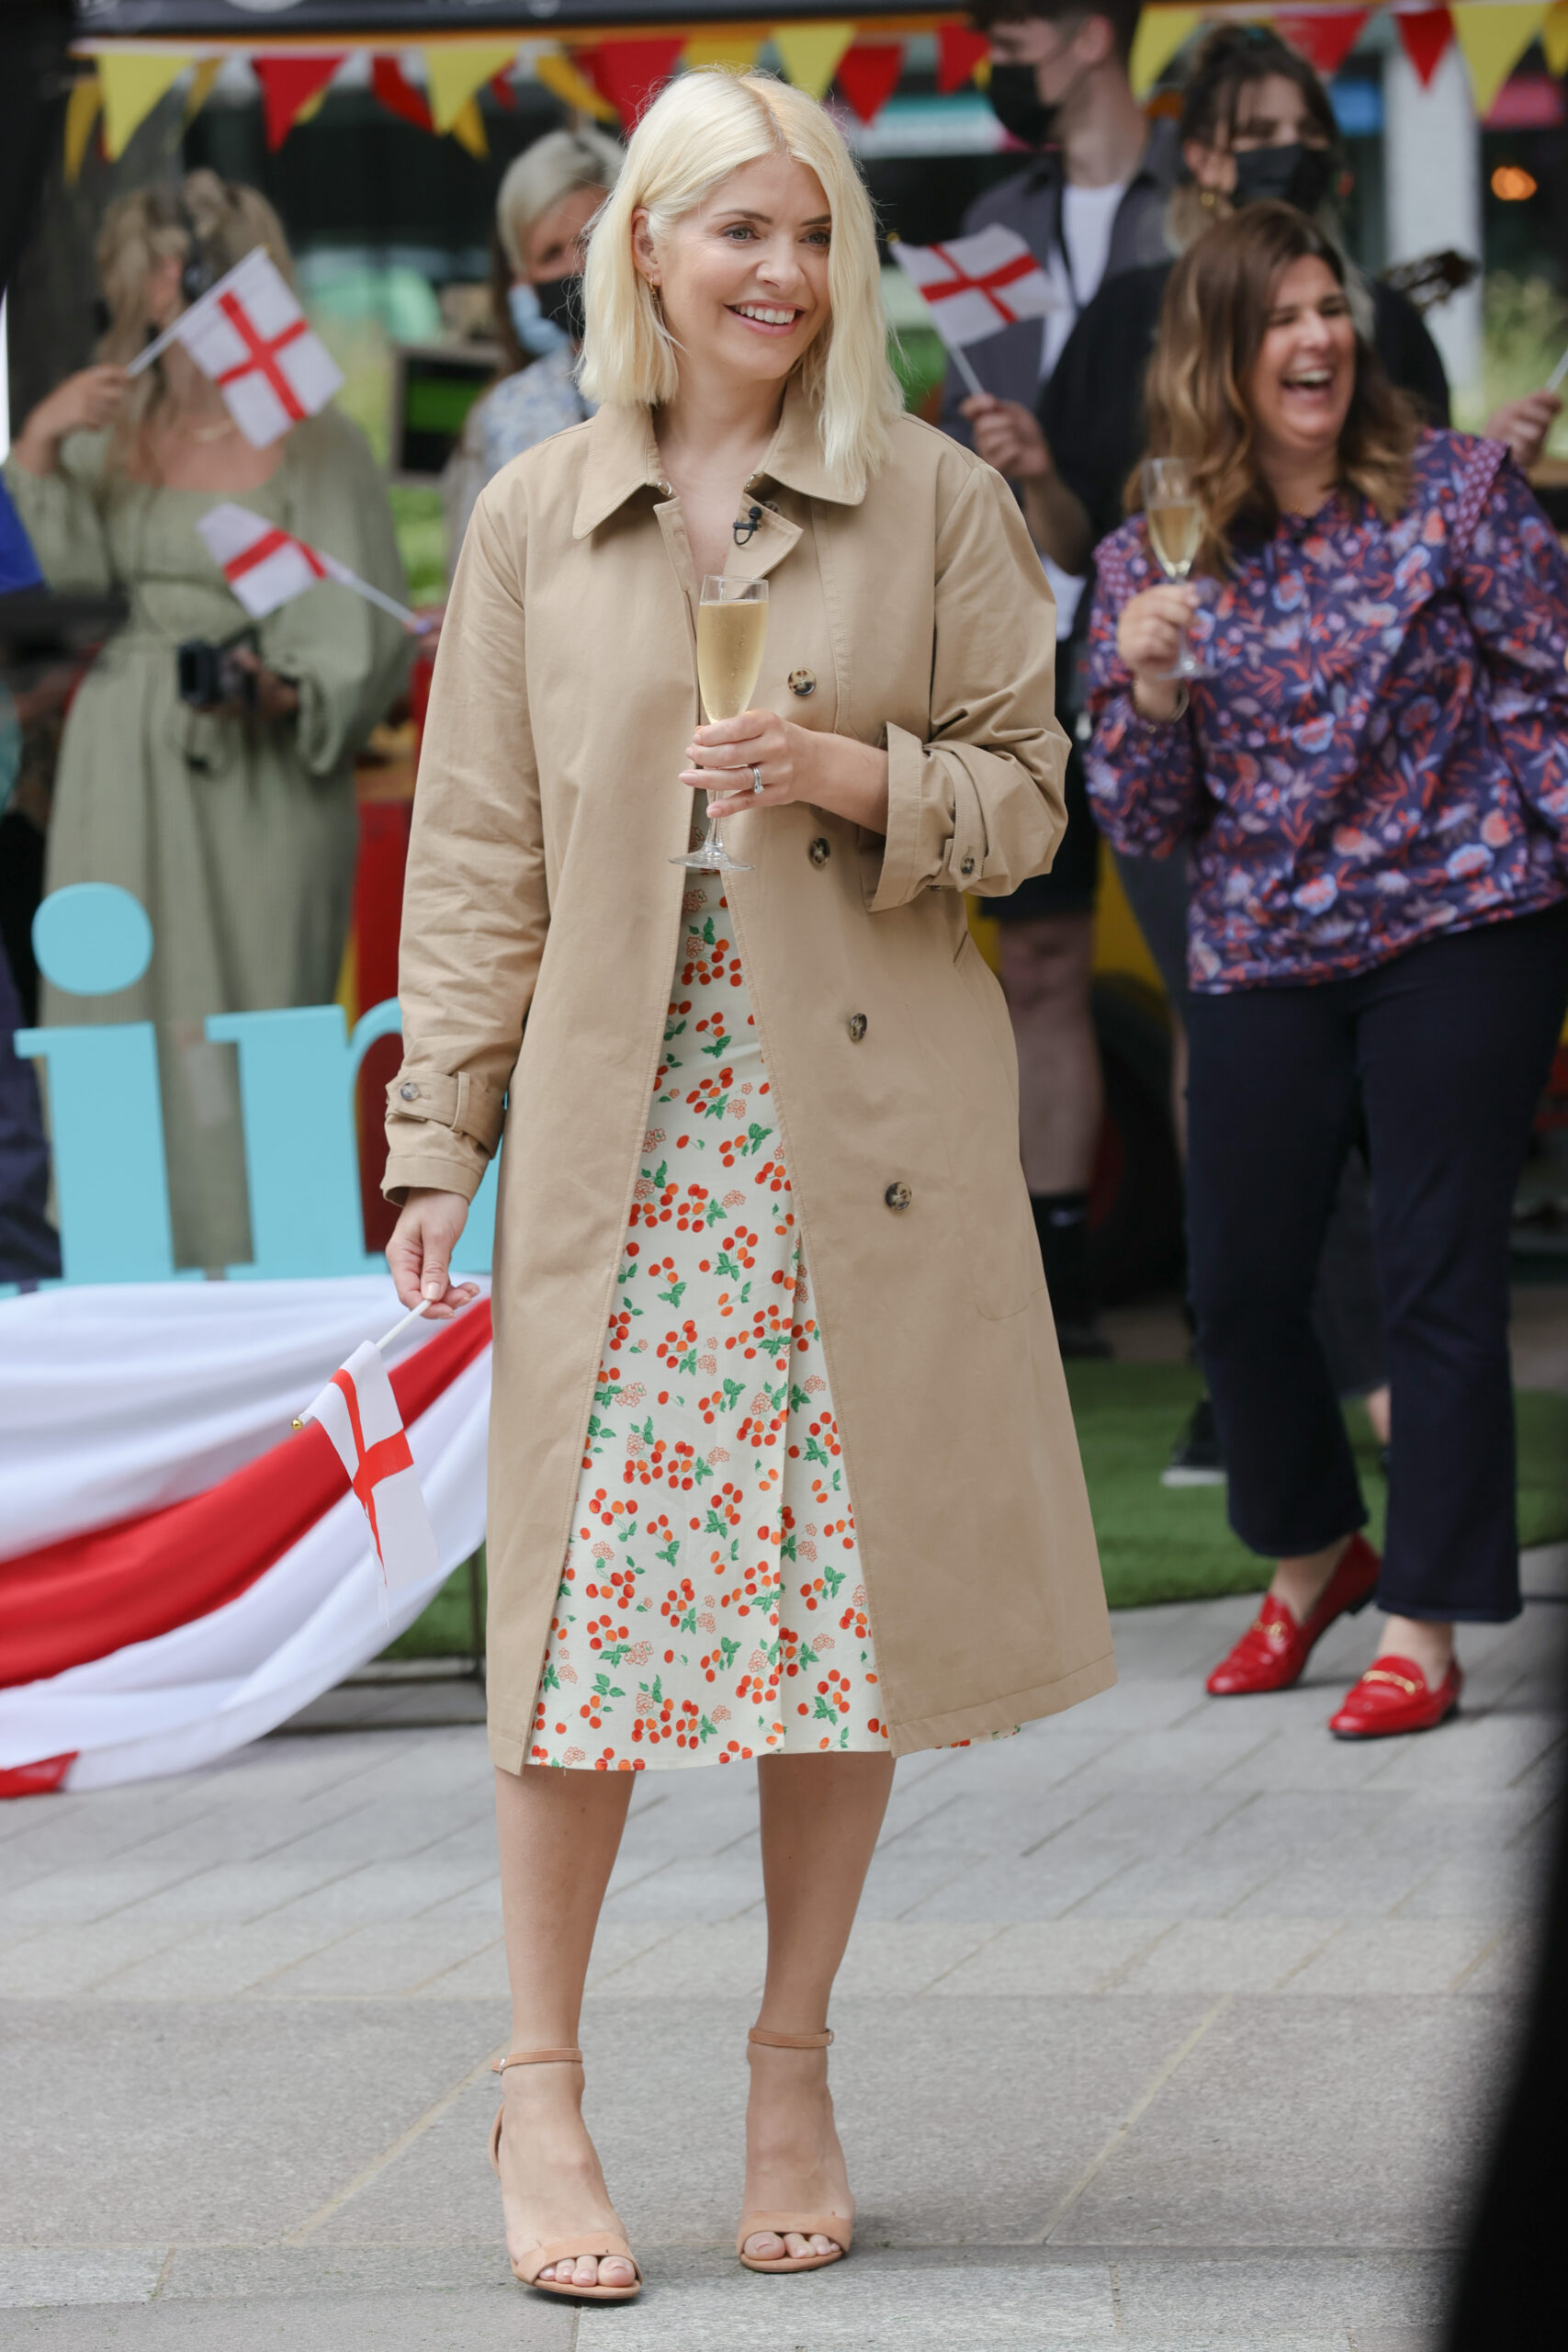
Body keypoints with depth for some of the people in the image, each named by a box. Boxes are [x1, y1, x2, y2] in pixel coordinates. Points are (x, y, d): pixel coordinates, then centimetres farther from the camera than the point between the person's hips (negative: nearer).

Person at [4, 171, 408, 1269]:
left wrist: (287, 691, -22)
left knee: (251, 1004, -4)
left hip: (264, 770, -4)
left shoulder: (315, 444, -2)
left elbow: (360, 625, -5)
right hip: (129, 767, 4)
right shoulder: (108, 430, 11)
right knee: (123, 1010, 2)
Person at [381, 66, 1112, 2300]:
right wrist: (439, 1130, 2)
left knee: (852, 1602, 3)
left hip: (869, 1125, 0)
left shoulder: (939, 502, 4)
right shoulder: (533, 519, 6)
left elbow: (1027, 791, 7)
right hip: (625, 1133, 0)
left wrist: (864, 781, -13)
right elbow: (479, 851, 7)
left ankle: (794, 2075, 17)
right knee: (591, 1600, -4)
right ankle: (542, 2093, 7)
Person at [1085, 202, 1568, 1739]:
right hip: (1263, 961, 3)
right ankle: (1311, 1554, 31)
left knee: (1438, 1276, -3)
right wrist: (1148, 689, -13)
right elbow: (1146, 826, 5)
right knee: (1238, 1289, 4)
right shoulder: (1149, 566, 4)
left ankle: (1421, 1626, 6)